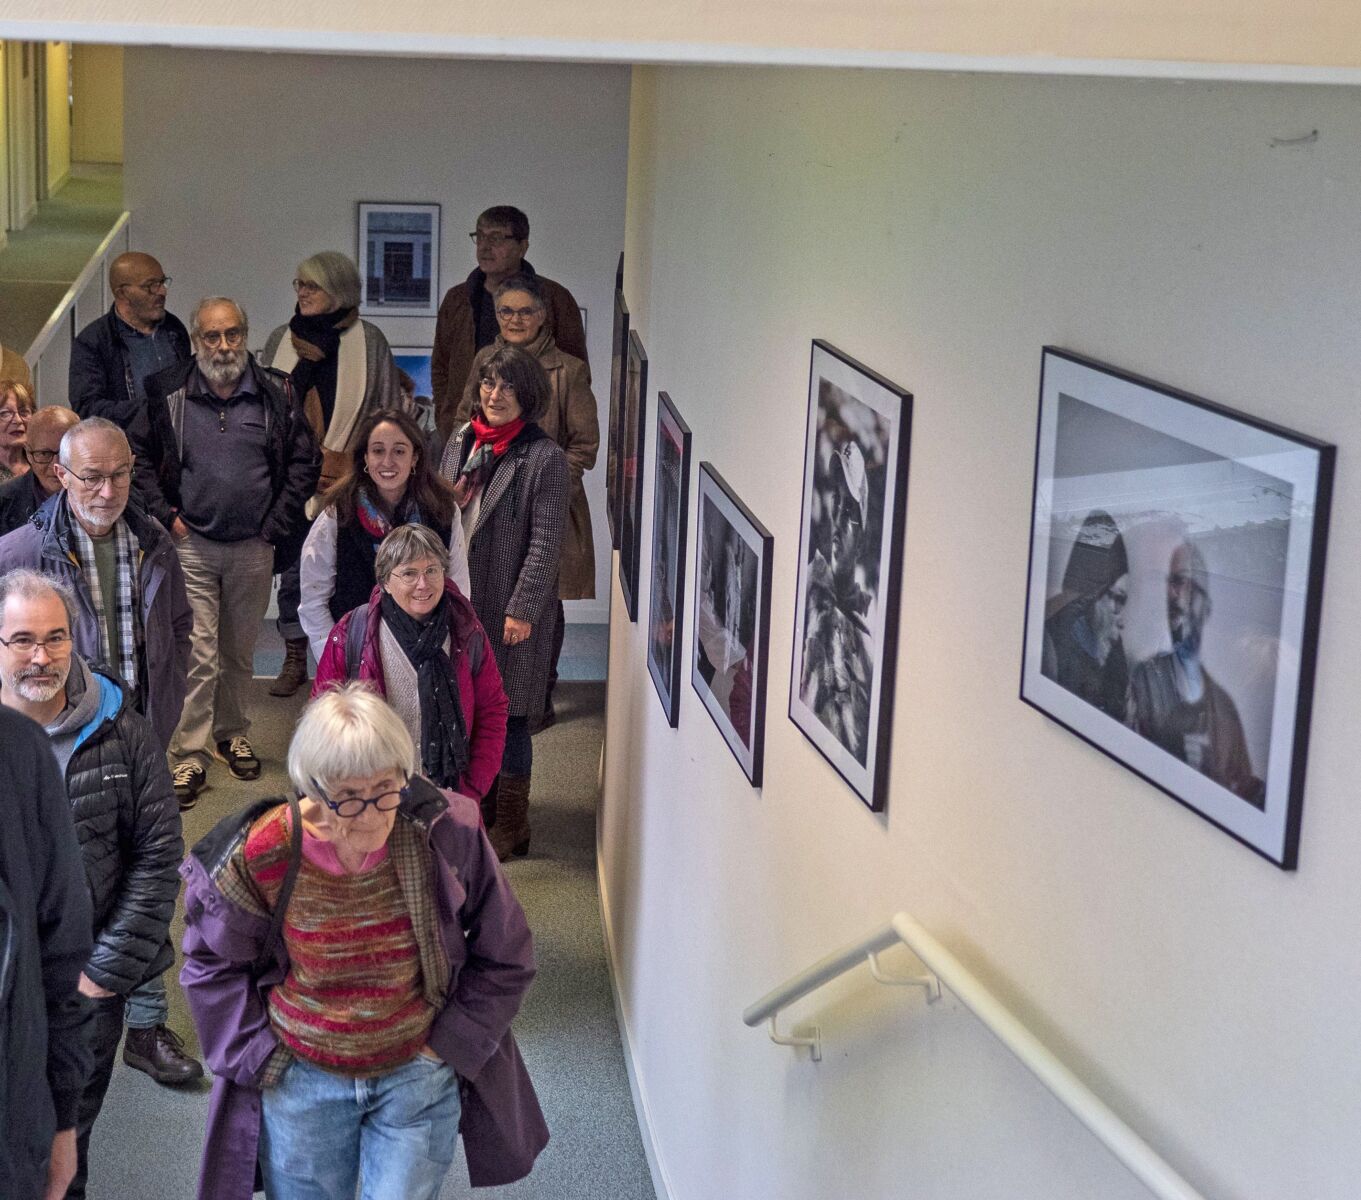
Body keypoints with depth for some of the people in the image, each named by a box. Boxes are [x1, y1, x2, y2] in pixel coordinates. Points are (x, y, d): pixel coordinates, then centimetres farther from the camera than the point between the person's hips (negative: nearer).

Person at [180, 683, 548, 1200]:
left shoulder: (446, 833, -17)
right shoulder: (262, 855, -18)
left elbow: (504, 957, -2)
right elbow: (211, 962, 2)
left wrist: (449, 1046, -4)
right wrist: (257, 1056, -3)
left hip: (418, 1077, 0)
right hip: (301, 1083, 1)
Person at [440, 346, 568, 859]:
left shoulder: (544, 457, -11)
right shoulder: (461, 443, 9)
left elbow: (545, 542, -14)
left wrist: (522, 609, -16)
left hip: (510, 607, -6)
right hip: (460, 598, 6)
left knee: (508, 715, 1)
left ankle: (511, 826, 13)